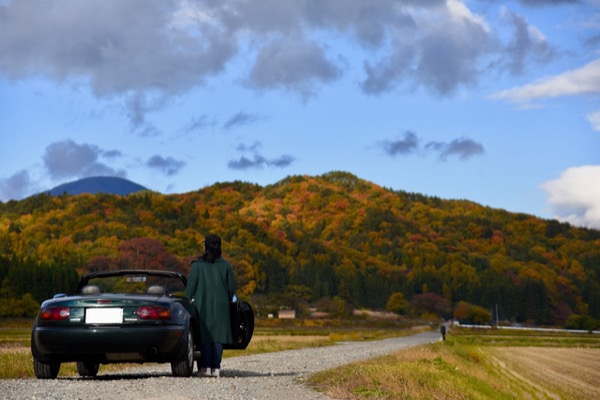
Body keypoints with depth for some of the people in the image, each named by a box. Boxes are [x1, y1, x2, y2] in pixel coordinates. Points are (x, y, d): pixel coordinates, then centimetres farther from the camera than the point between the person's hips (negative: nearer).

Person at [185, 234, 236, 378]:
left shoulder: (197, 265, -4)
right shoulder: (225, 265, 3)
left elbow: (191, 286, -4)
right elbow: (231, 287, 6)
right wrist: (227, 300, 20)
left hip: (202, 305, -2)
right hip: (221, 306, 2)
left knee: (205, 335, 3)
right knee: (218, 336, 3)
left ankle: (206, 367, -1)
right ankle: (216, 367, -1)